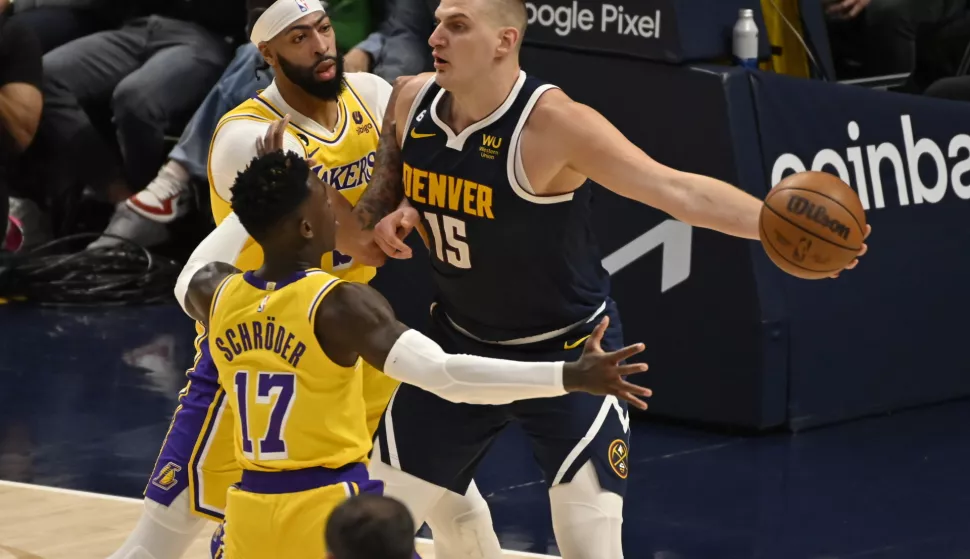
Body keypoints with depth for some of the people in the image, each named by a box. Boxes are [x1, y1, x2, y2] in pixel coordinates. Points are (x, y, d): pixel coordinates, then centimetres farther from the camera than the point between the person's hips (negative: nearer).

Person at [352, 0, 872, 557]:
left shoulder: (552, 121, -26)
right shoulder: (412, 101, -7)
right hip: (461, 345, 6)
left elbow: (676, 189, -33)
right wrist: (392, 218, -13)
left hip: (571, 354, -6)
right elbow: (385, 197, 12)